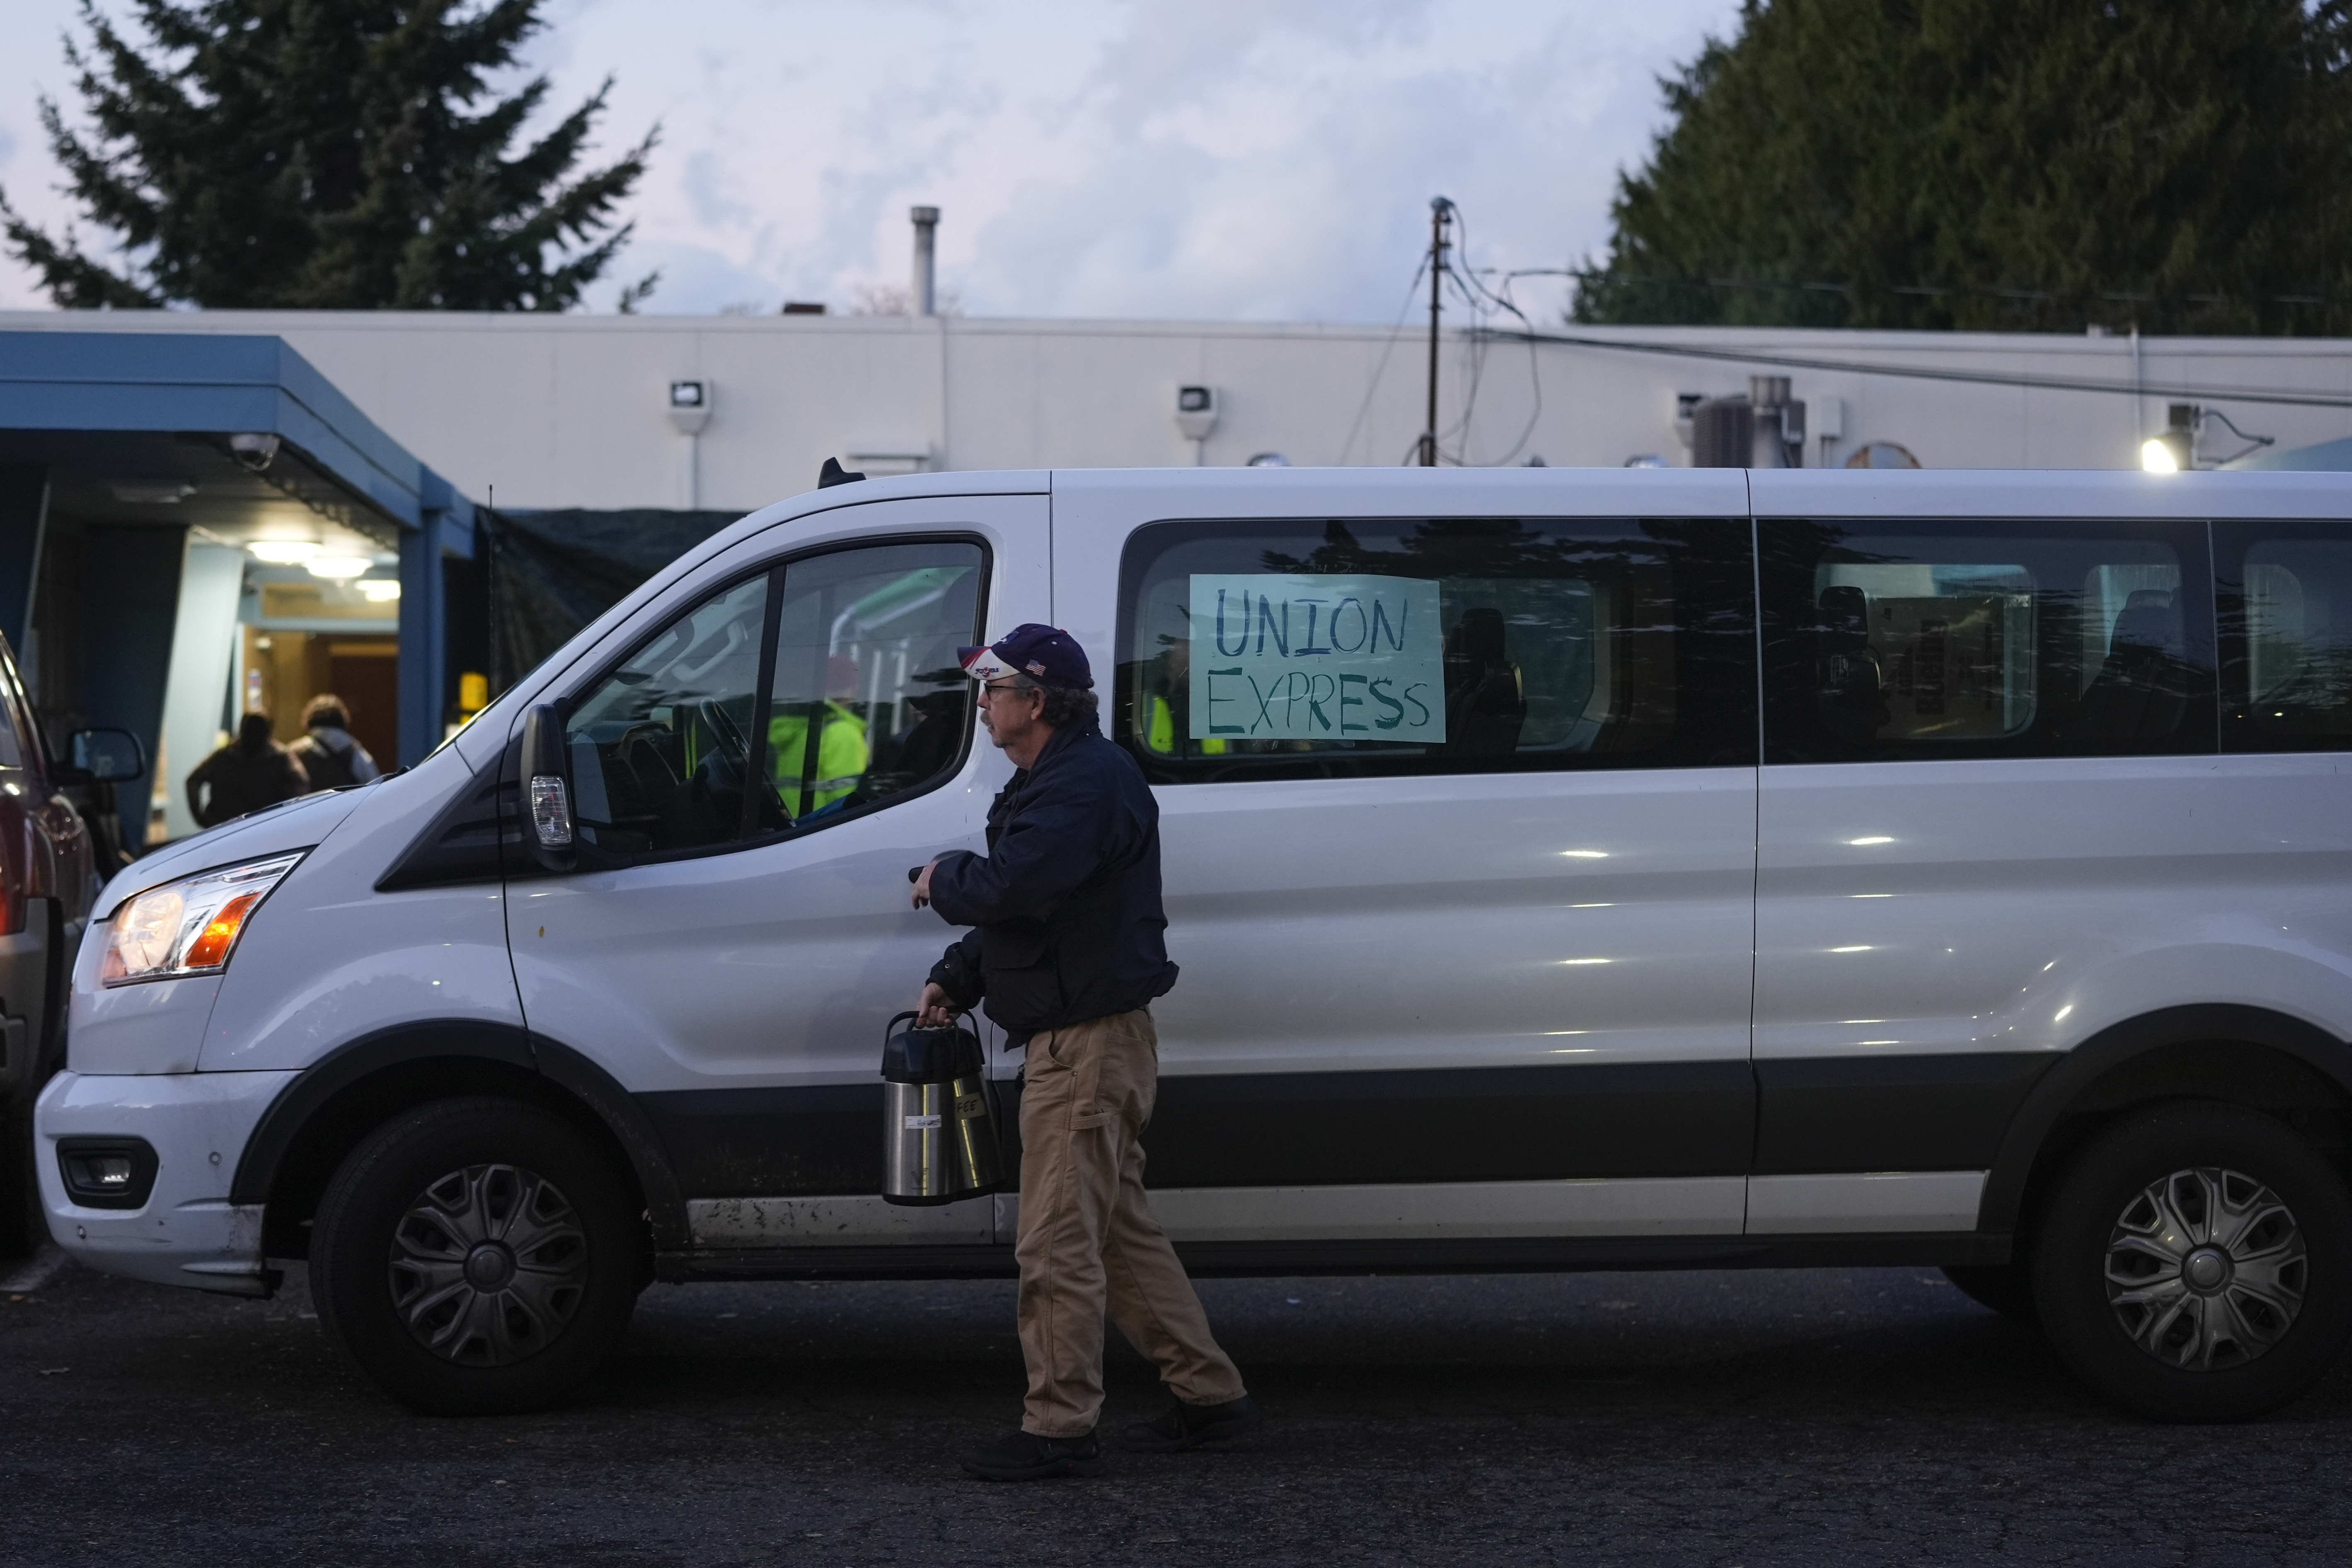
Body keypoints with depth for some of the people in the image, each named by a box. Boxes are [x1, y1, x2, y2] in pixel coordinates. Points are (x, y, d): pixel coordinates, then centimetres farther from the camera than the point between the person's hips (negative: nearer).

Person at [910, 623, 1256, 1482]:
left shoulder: (1085, 785, -19)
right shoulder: (1054, 781, 18)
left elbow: (1007, 889, -31)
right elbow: (1018, 906, 23)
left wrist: (941, 878, -10)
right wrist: (954, 979, 9)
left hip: (1088, 1043, -11)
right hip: (1080, 1039, 11)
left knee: (1058, 1243, -7)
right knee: (1118, 1227, 17)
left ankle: (1058, 1428, -3)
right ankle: (1210, 1394, 23)